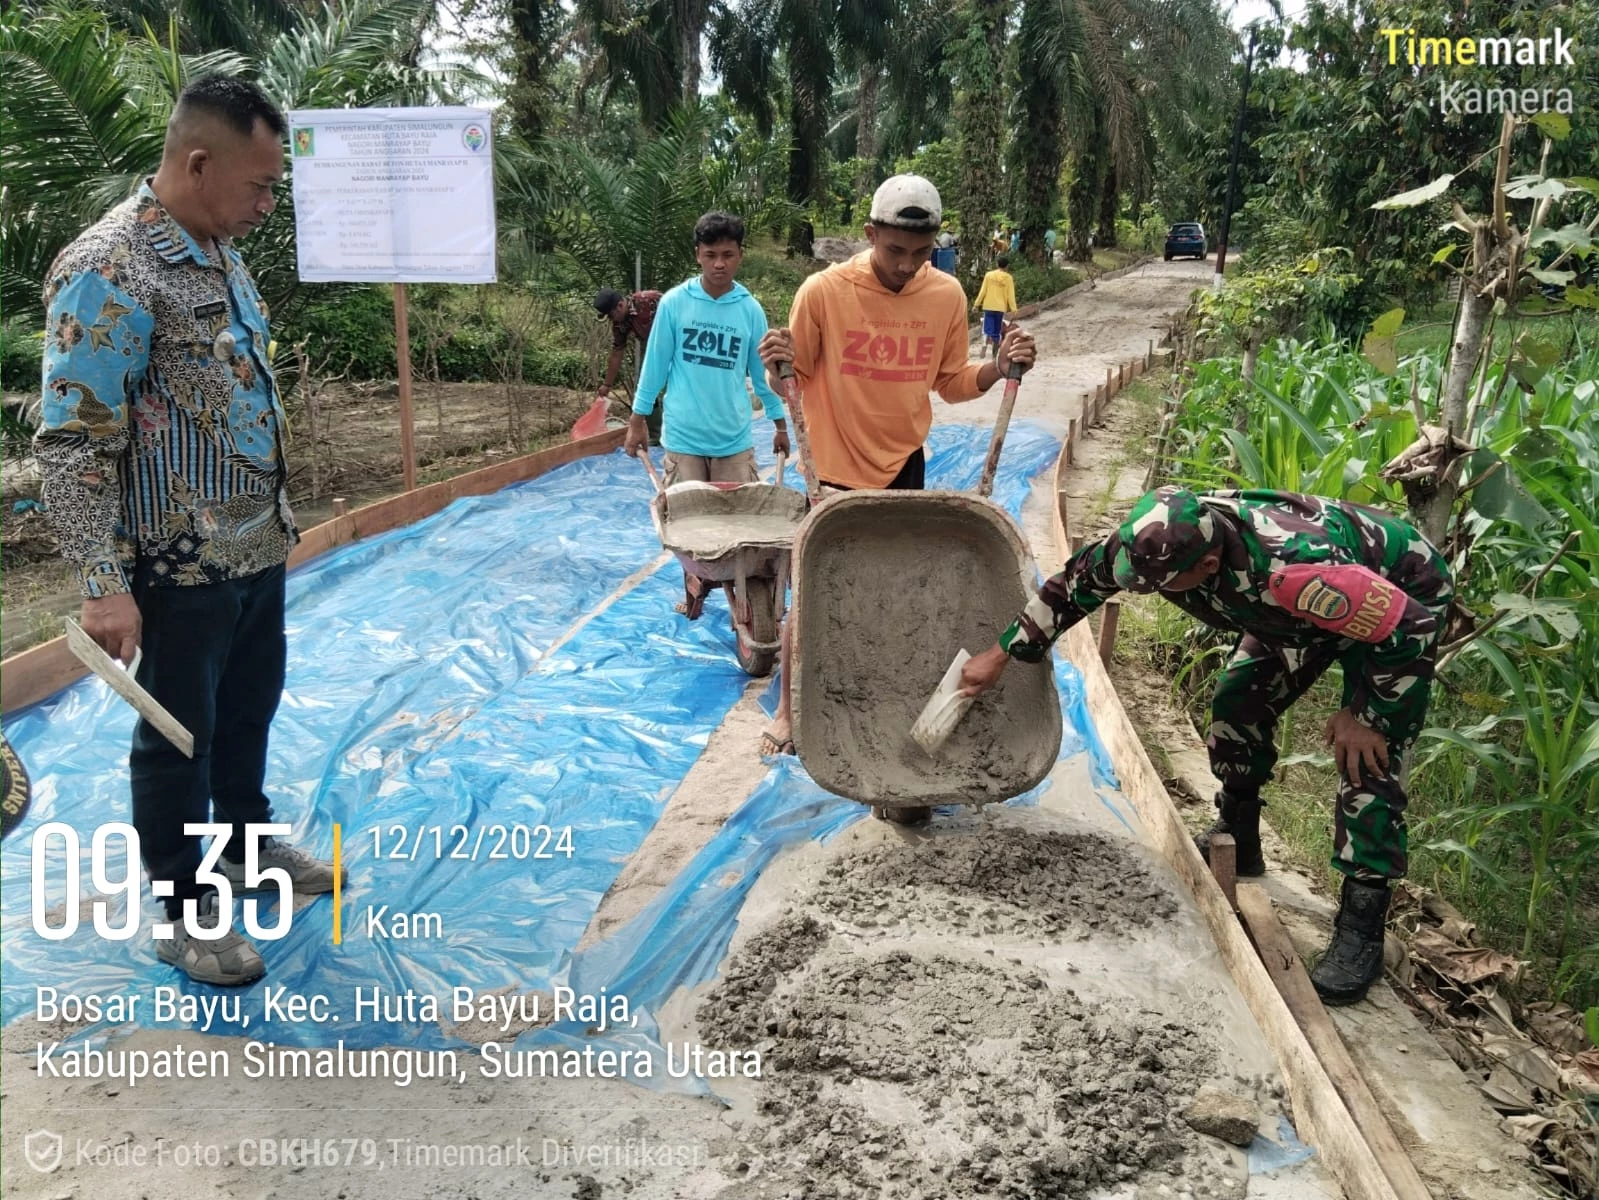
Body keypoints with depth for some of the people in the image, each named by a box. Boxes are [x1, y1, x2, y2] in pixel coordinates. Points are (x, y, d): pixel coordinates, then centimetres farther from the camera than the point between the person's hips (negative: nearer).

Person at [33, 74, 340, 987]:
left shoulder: (221, 254, 8)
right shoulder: (109, 272, -19)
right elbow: (74, 444, -21)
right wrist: (104, 585, -22)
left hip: (258, 548, 8)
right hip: (182, 567, -8)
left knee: (250, 707, 22)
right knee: (180, 735, 8)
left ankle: (249, 845, 43)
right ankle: (187, 911, 25)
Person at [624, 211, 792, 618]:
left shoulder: (750, 309, -1)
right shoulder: (674, 303, -5)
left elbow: (762, 370, 9)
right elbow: (655, 364, 1)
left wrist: (780, 423, 13)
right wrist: (638, 420, 4)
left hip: (735, 438, 1)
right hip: (683, 436, -1)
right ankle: (694, 586, 26)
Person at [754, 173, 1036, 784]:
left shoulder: (947, 295, -5)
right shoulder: (824, 291, -15)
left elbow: (952, 382, 6)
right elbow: (796, 380, -6)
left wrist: (999, 368, -13)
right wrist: (778, 366, -29)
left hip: (903, 465, 3)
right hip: (834, 470, -3)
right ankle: (787, 708, 22)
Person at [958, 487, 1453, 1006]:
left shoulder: (1295, 569, -46)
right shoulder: (1156, 539, -26)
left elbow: (1412, 629, -34)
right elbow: (1076, 583, -9)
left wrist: (1367, 717, -21)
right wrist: (1000, 654, -4)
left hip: (1406, 596, -7)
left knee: (1366, 757, -16)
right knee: (1237, 704, 6)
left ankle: (1361, 928, -5)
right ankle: (1237, 840, 28)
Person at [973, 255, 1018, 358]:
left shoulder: (989, 275, 0)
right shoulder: (1008, 277, -1)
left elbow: (983, 291, 0)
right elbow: (1010, 295, -2)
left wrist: (976, 304, 7)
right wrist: (1013, 309, 2)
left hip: (988, 306, 0)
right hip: (1001, 307, 0)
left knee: (988, 330, -1)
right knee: (996, 332, 8)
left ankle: (986, 345, -27)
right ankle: (994, 353, 10)